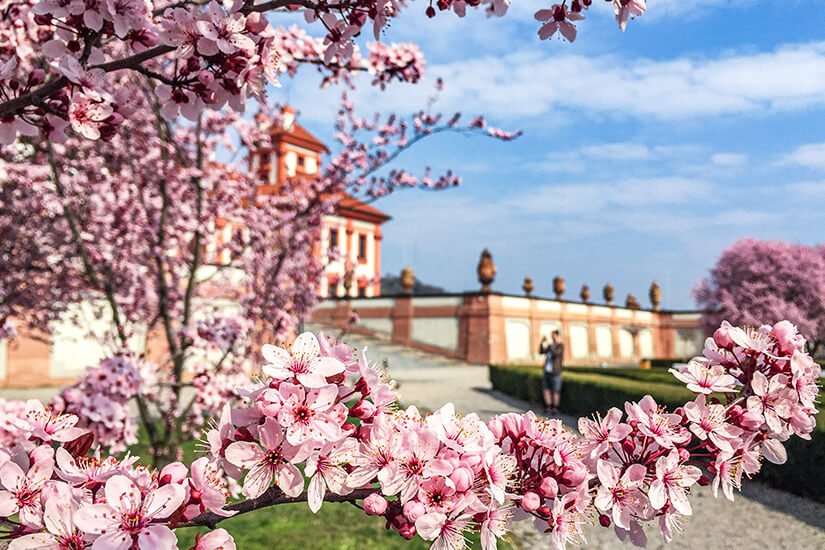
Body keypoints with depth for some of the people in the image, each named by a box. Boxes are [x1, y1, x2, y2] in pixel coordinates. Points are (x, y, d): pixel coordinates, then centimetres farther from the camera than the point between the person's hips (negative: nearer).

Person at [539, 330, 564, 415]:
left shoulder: (560, 346, -6)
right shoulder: (551, 345, 16)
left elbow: (554, 353, -23)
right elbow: (541, 351, 15)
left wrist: (547, 344, -20)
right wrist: (542, 342, 2)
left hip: (555, 373, -7)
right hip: (547, 372, 7)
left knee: (555, 392, -1)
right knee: (546, 390, 5)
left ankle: (555, 409, 6)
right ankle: (548, 408, 11)